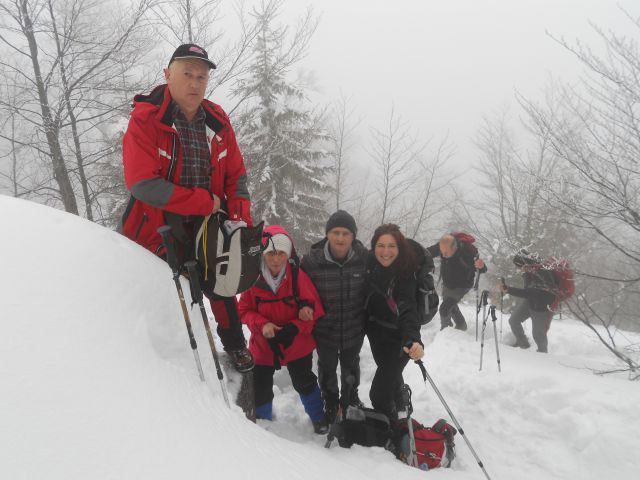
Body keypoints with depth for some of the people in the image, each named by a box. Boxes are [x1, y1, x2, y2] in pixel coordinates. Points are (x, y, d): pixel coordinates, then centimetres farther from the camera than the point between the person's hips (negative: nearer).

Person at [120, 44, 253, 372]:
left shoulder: (218, 122, -3)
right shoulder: (145, 119, -17)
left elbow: (236, 175, 4)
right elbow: (142, 183, -25)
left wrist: (240, 219, -12)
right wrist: (206, 202, -23)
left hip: (205, 227, 4)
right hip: (156, 229, -4)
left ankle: (234, 344, 38)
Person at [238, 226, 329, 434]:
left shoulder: (298, 276, -16)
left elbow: (315, 309, -11)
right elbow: (244, 310, -5)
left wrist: (294, 328, -24)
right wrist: (261, 324, -24)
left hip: (297, 344, 0)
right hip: (263, 345, 1)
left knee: (305, 383, 20)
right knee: (260, 389, 13)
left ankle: (319, 418, 44)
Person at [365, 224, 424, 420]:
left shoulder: (405, 273, -28)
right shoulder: (370, 264, -14)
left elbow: (408, 309, -41)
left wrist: (413, 339, -57)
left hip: (397, 338, -6)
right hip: (377, 333, 6)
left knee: (379, 393, -12)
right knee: (391, 376, 31)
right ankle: (399, 406, 60)